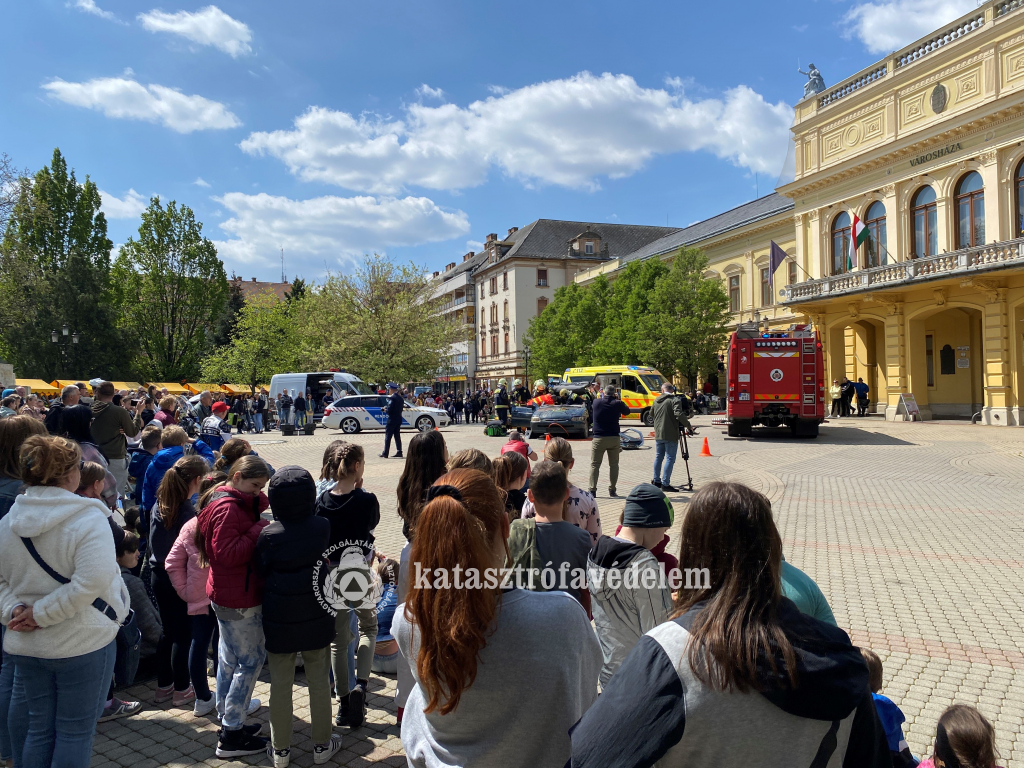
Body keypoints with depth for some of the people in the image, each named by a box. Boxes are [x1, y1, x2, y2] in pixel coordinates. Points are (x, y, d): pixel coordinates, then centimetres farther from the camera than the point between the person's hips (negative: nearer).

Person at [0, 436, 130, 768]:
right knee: (75, 732, 9)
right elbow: (92, 581, -27)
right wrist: (41, 614, -17)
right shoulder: (88, 518, -18)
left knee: (38, 727, 19)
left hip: (27, 643, 6)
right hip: (82, 642, -6)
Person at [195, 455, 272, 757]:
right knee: (251, 660, -2)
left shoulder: (238, 503, 12)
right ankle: (232, 737, 7)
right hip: (240, 599, -11)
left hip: (228, 595, 11)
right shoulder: (228, 508, -21)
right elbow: (227, 554, -26)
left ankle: (229, 723, 32)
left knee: (230, 659, 19)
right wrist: (258, 530, -22)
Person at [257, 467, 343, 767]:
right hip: (317, 621, 1)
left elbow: (260, 573, -3)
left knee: (281, 686, 14)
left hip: (279, 622, -1)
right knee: (319, 683, 15)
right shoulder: (323, 528, -13)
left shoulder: (268, 535, -17)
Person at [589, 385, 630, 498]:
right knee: (613, 465, 10)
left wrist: (603, 397, 24)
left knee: (595, 464, 5)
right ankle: (612, 490, 8)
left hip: (598, 438, 0)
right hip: (614, 438, 0)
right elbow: (627, 411, 13)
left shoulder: (596, 402, -2)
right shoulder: (617, 403, -4)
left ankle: (592, 490, -1)